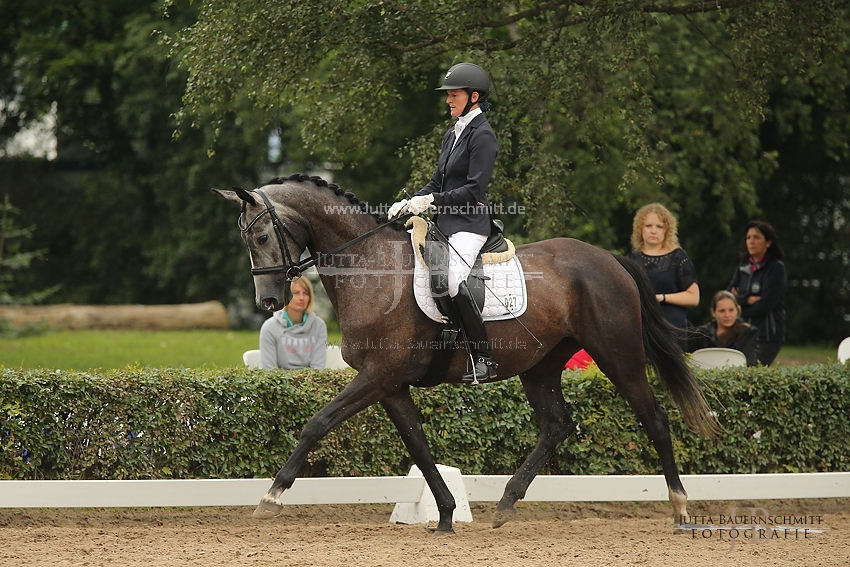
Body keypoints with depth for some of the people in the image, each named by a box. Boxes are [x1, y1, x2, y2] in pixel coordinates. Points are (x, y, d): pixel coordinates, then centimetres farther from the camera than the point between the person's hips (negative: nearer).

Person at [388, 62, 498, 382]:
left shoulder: (482, 135, -9)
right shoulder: (452, 135, 19)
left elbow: (474, 190, -17)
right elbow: (438, 183, 22)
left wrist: (431, 200, -20)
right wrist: (409, 203, 7)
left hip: (470, 223, -10)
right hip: (446, 223, 10)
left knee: (454, 282, -29)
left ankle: (484, 359, -27)